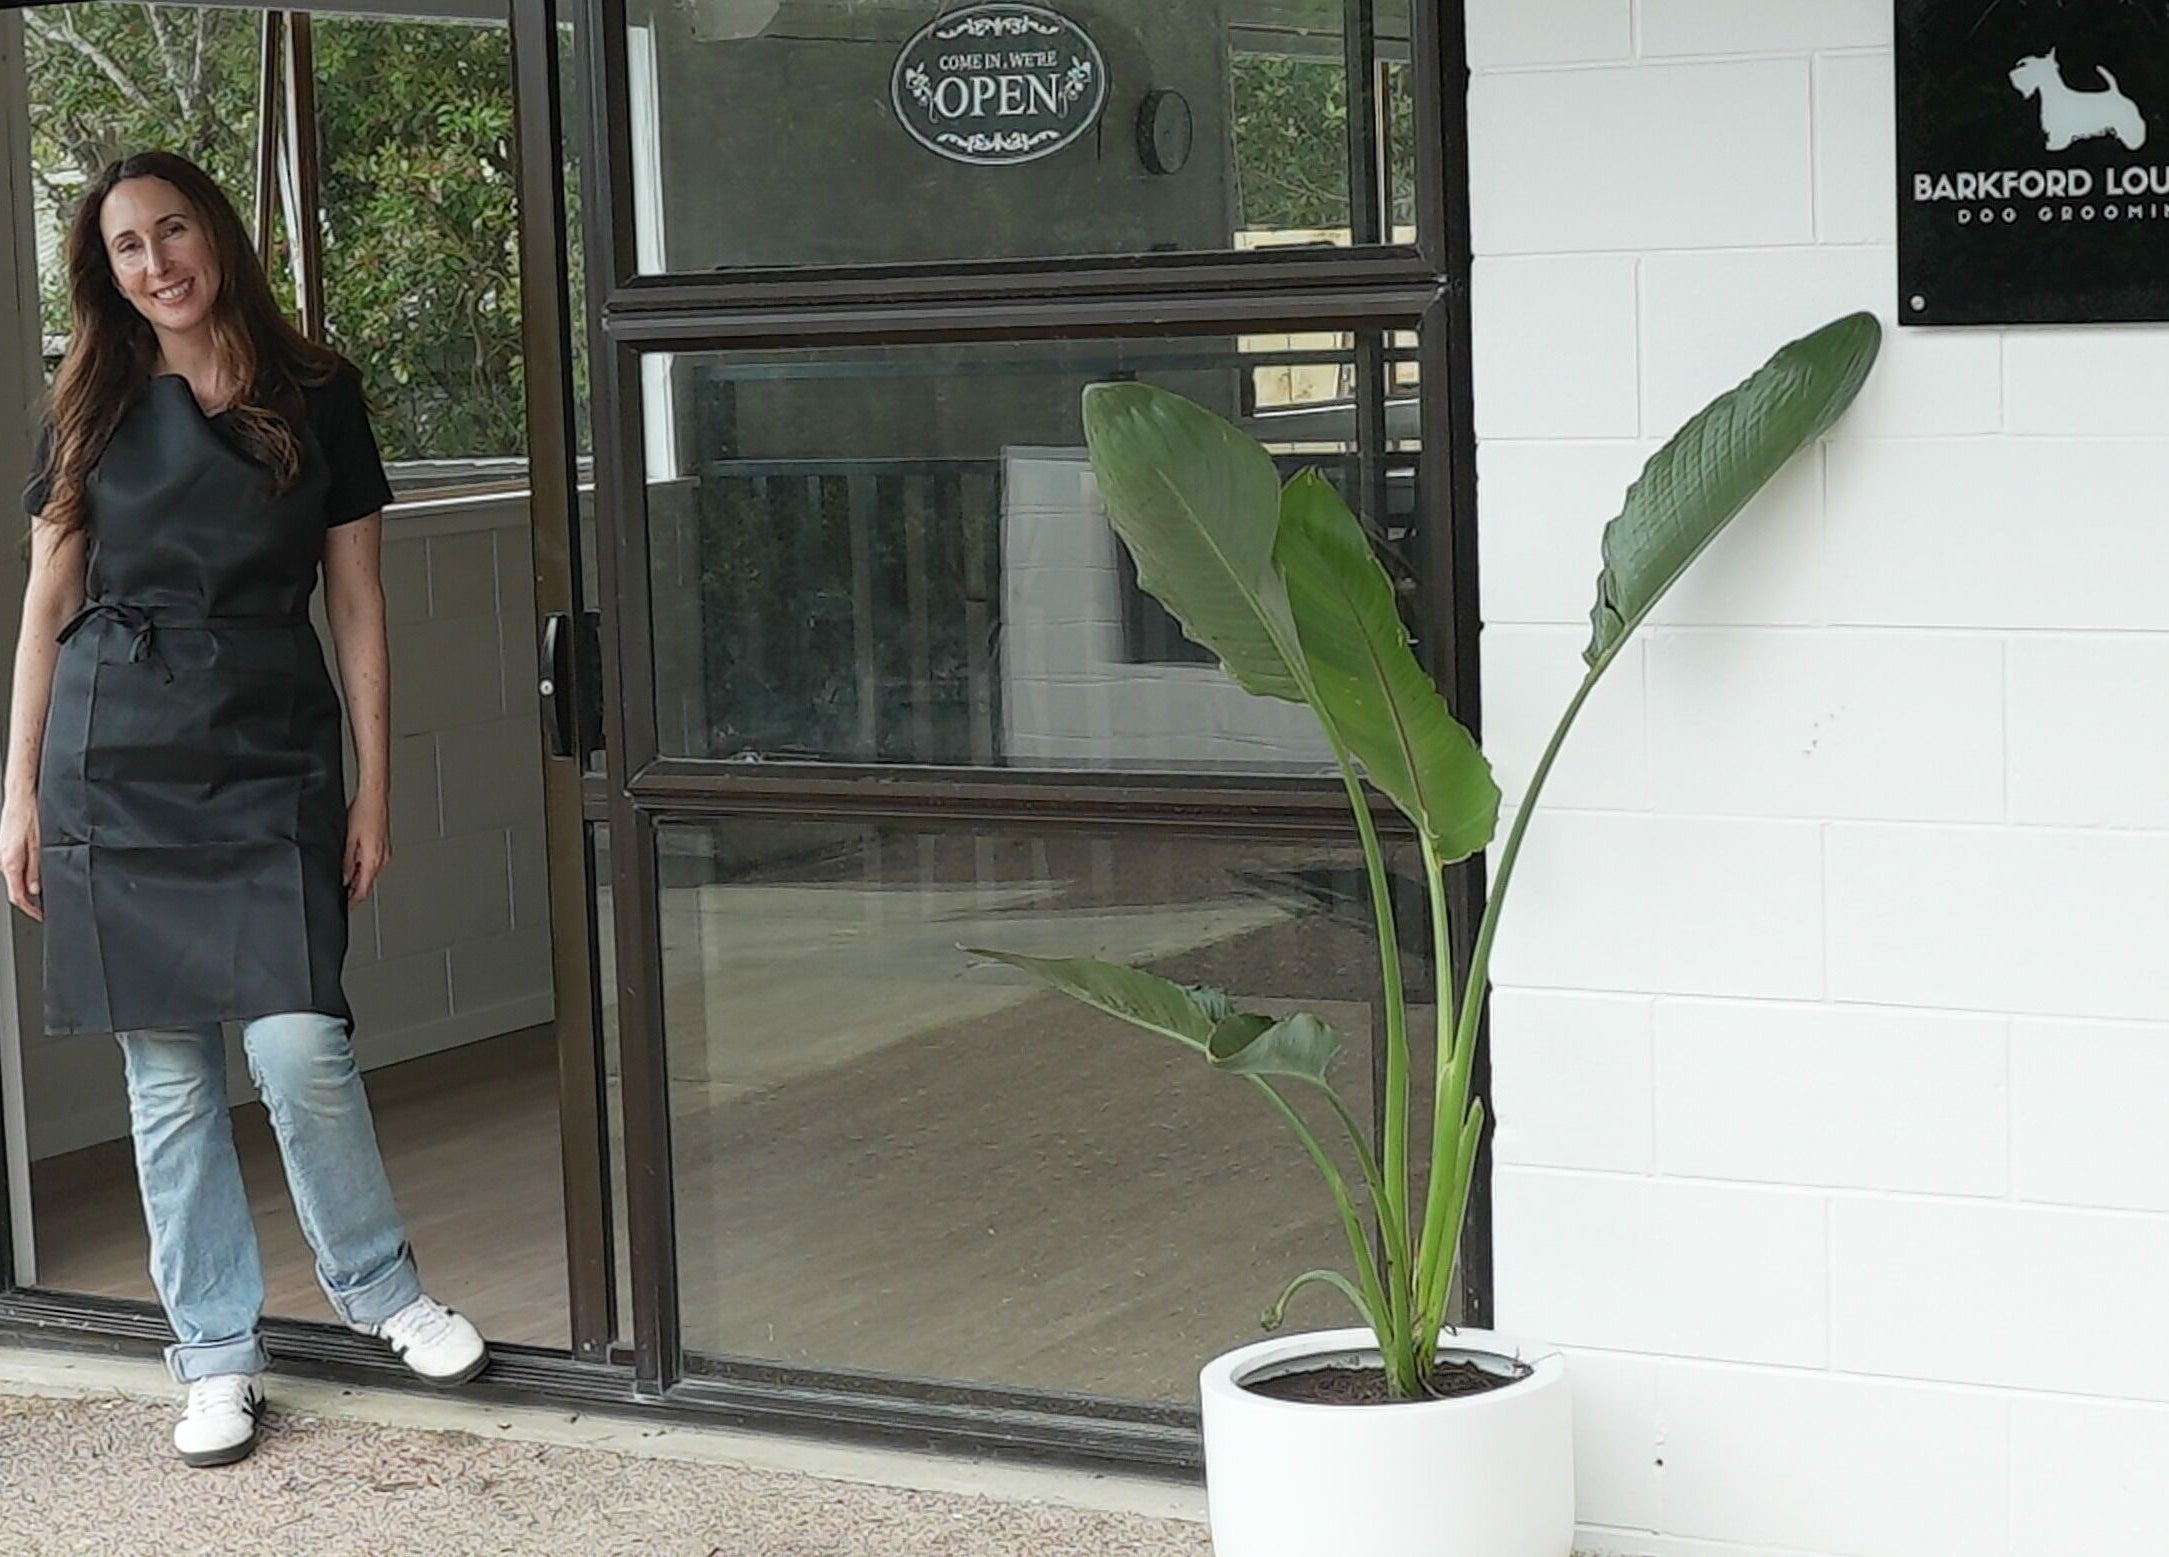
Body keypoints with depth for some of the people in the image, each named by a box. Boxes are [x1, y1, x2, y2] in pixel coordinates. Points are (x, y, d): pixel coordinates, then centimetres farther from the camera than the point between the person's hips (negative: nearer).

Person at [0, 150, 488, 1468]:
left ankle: (378, 1284, 12)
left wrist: (376, 785, 1)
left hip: (272, 753, -1)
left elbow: (358, 605, 5)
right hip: (117, 762, 2)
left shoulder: (316, 395, 4)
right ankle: (220, 1355, 13)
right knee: (167, 1072, 3)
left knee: (300, 1048, -13)